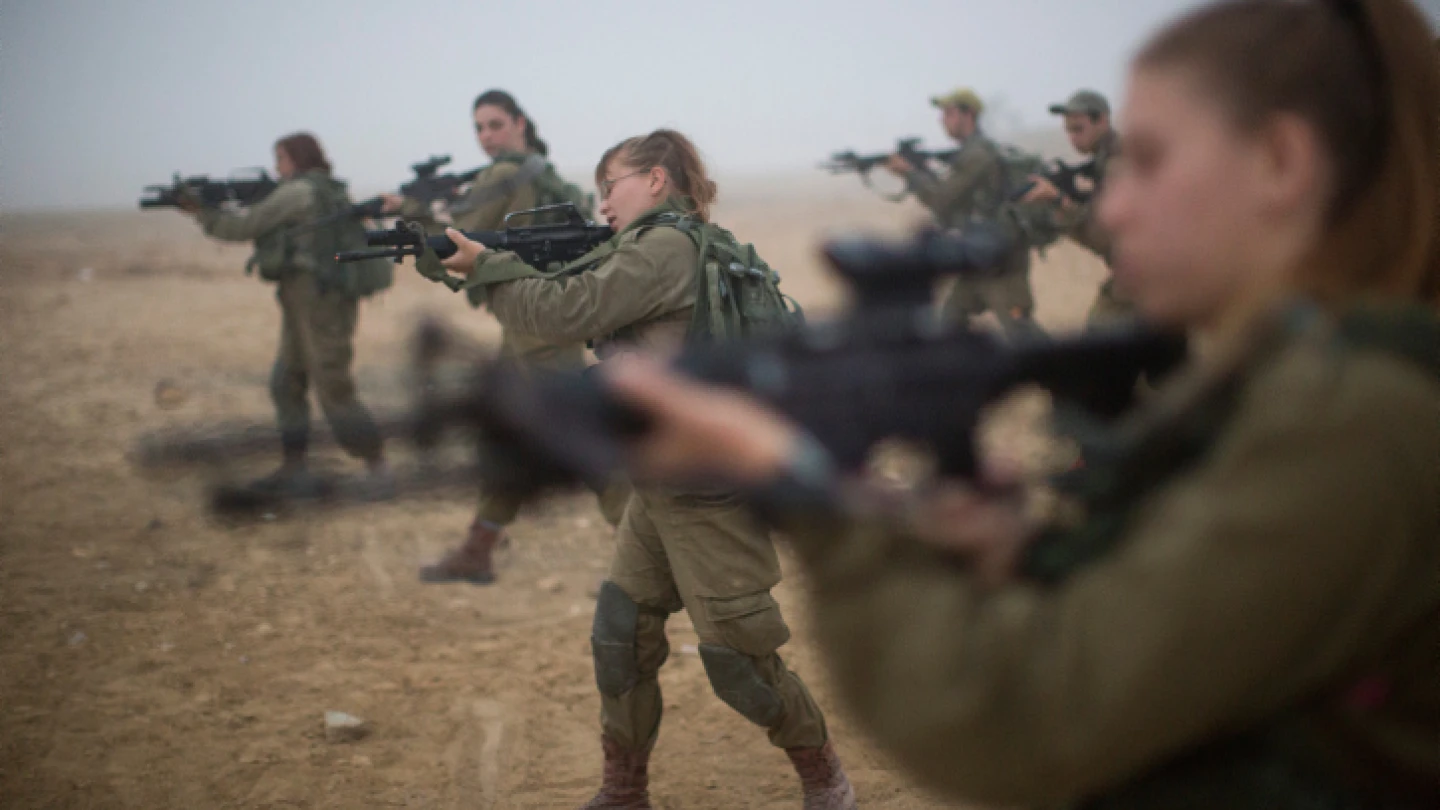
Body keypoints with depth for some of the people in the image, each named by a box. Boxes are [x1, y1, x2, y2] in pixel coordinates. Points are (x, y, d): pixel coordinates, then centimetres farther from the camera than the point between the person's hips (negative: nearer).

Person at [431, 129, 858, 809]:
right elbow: (582, 313, 16)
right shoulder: (686, 246, 15)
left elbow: (565, 313, -19)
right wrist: (498, 265, 6)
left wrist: (483, 267, -6)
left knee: (739, 662, 1)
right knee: (619, 640, 10)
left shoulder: (666, 245, -15)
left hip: (709, 495, -10)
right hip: (659, 488, 10)